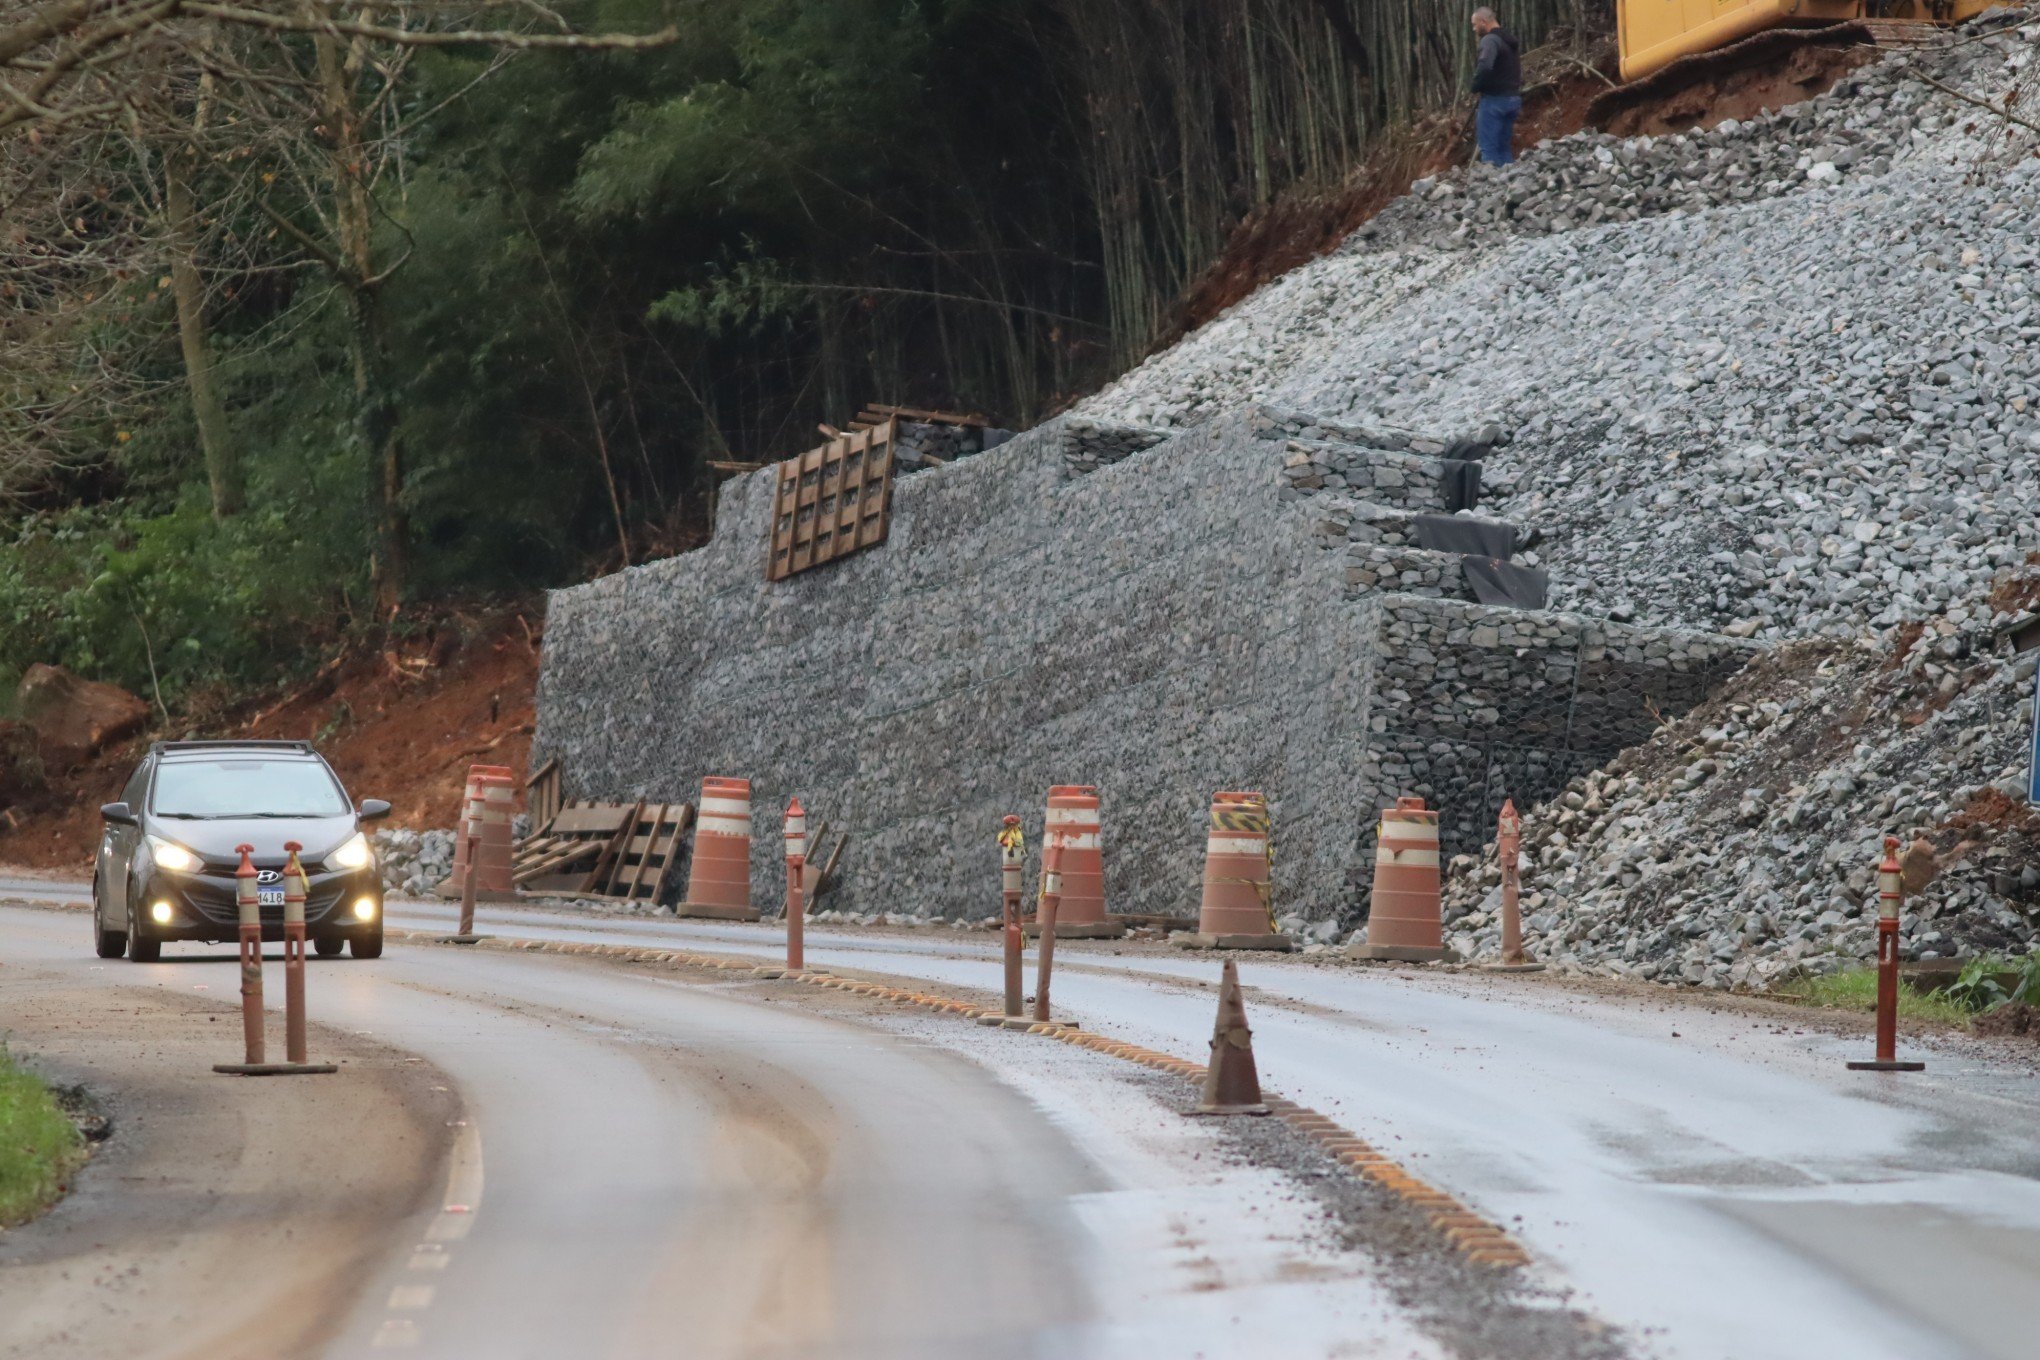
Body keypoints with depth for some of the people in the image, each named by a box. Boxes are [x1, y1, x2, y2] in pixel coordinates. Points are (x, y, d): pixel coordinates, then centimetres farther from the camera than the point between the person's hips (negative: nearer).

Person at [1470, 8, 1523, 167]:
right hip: (1513, 98, 9)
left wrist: (1476, 87, -15)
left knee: (1488, 148, -7)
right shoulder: (1511, 40, 17)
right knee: (1505, 147, 12)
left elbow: (1484, 67, -30)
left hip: (1494, 99, -9)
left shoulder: (1490, 40, -14)